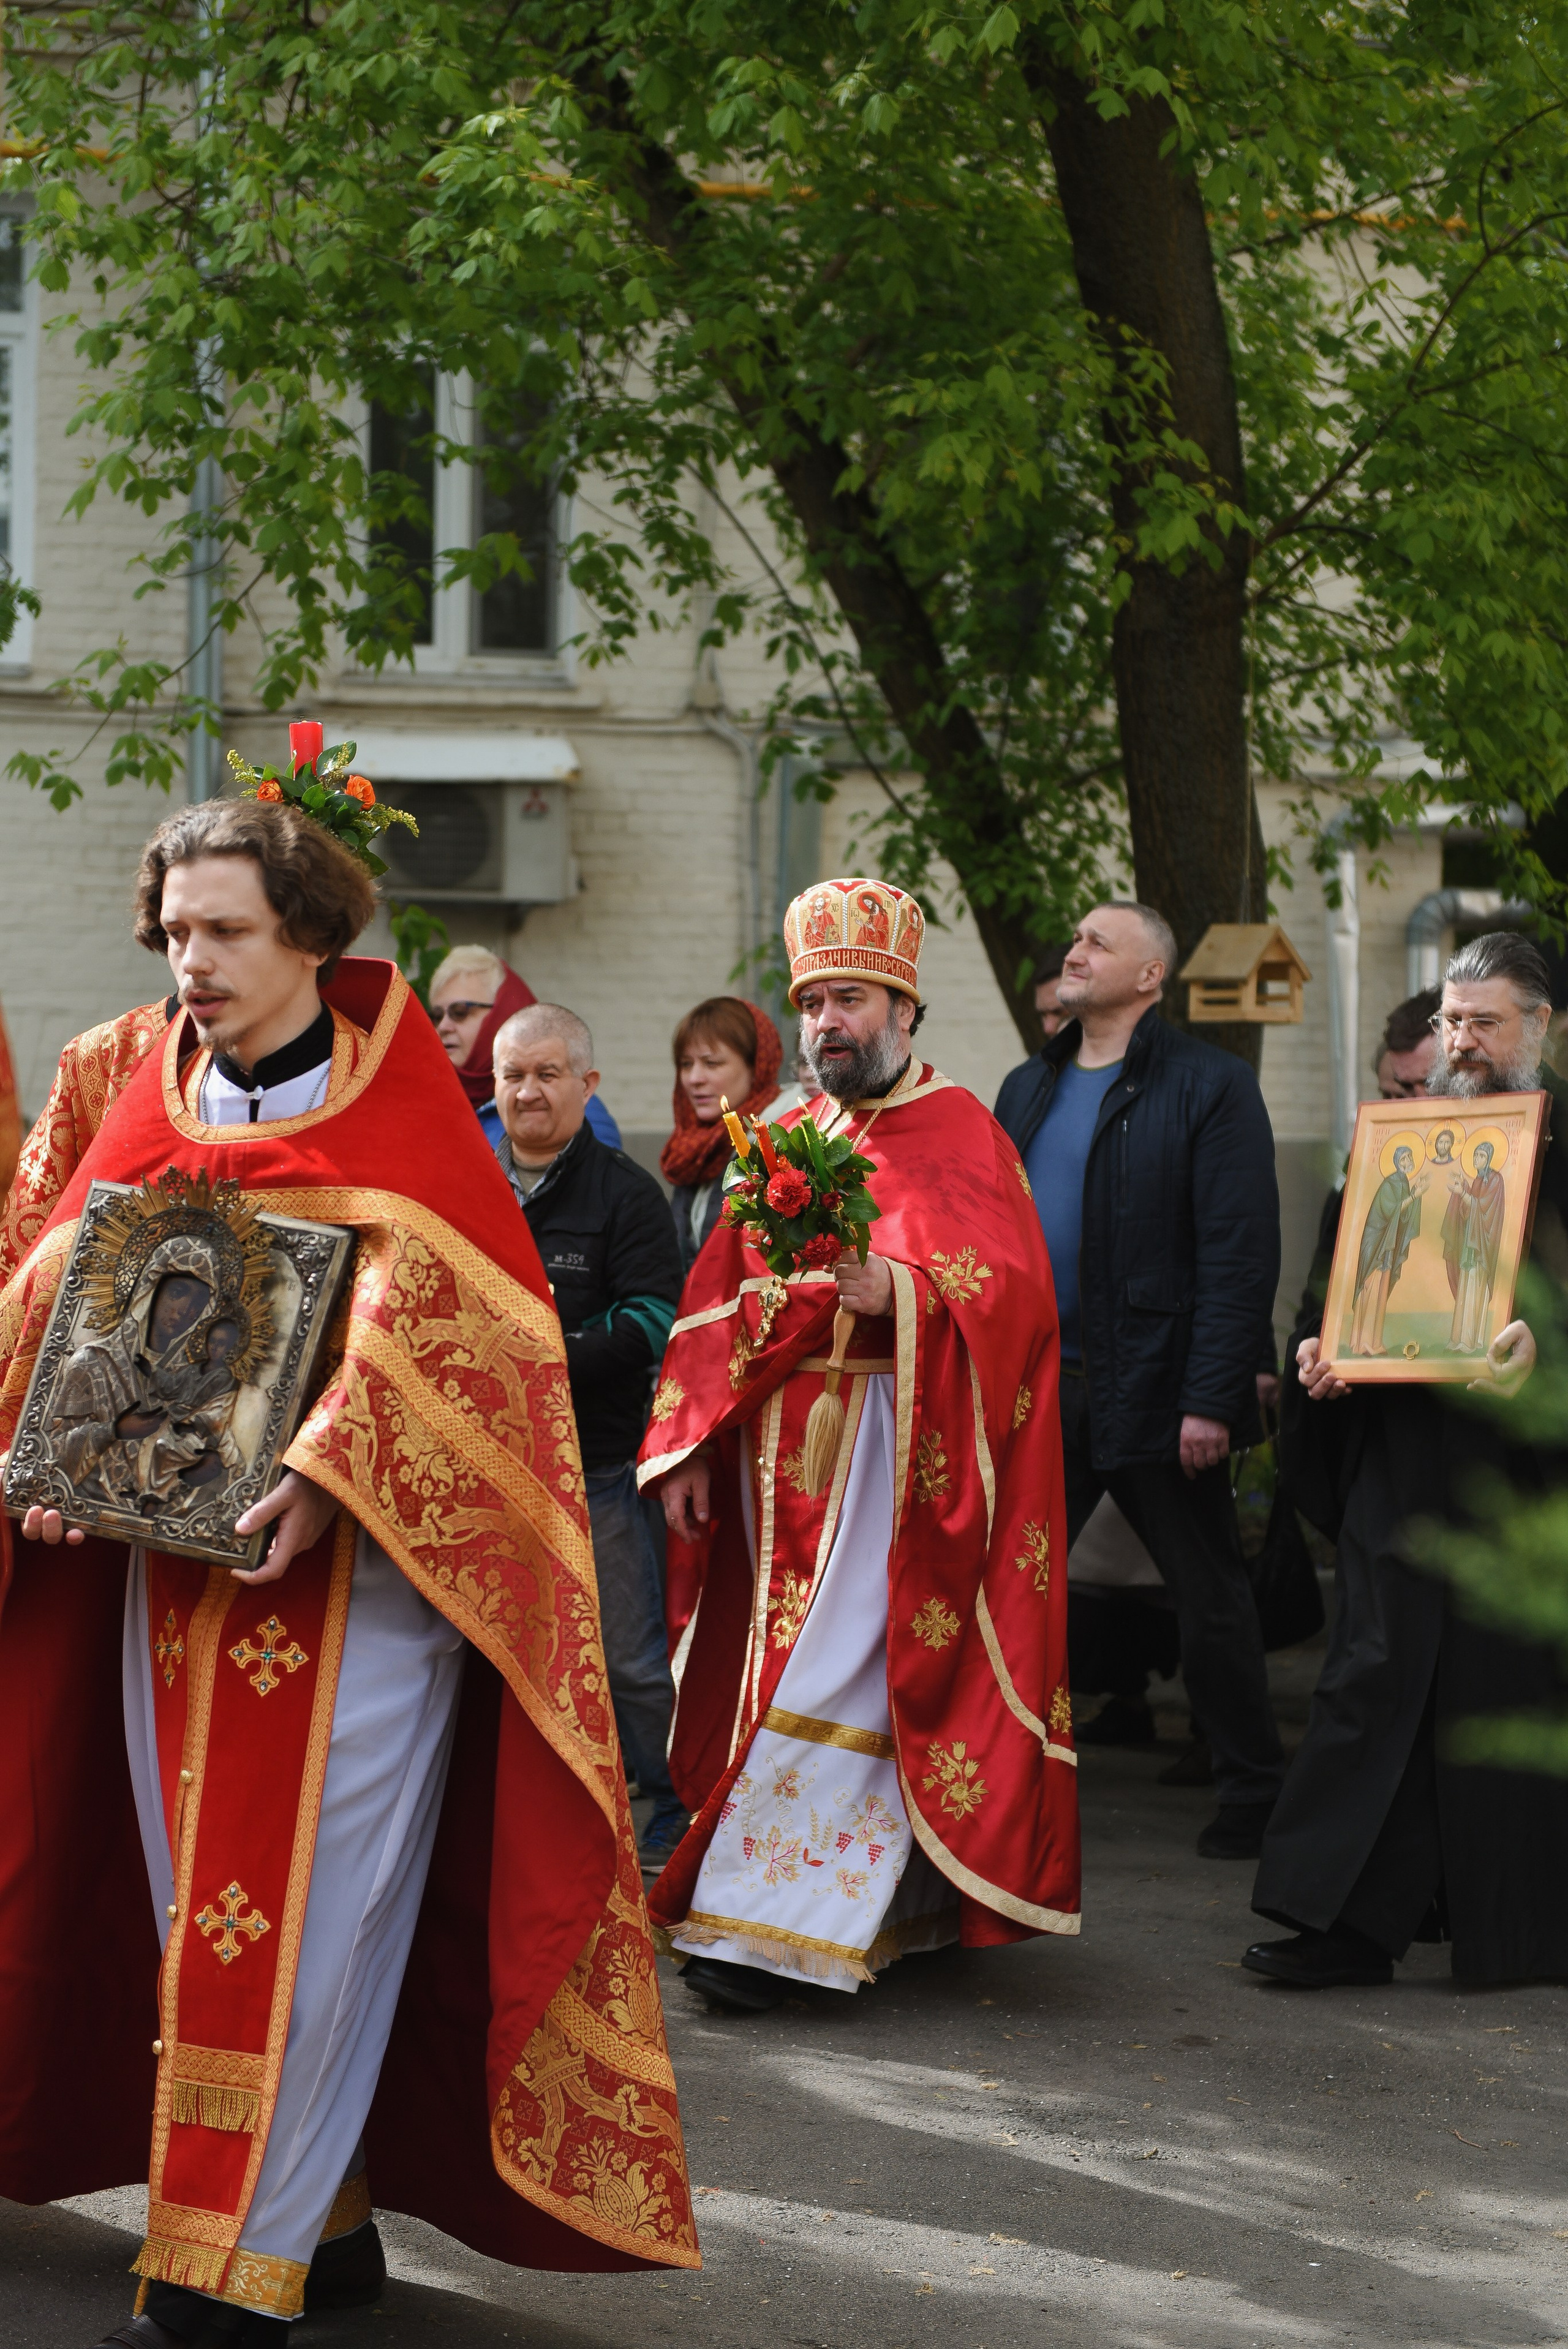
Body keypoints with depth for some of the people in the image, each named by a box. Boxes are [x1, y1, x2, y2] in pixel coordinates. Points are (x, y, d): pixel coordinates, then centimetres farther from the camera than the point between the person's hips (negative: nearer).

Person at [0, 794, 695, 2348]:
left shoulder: (394, 1113, -4)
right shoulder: (157, 1102, 11)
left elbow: (435, 1310, -14)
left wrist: (326, 1477, -26)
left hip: (352, 1568, -6)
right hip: (170, 1563, 6)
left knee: (298, 1910, -8)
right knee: (204, 1905, 8)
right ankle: (327, 2221, 19)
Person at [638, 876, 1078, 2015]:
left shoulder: (960, 1135, -1)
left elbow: (1010, 1290, -12)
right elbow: (717, 1307, 14)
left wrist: (898, 1292, -30)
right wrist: (686, 1445, 4)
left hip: (896, 1446, -6)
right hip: (779, 1452, 6)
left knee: (832, 1685, -12)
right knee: (778, 1668, 6)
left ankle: (769, 1931, -12)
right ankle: (903, 1906, 15)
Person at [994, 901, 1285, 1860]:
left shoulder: (1211, 1087, -7)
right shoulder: (1028, 1090, 14)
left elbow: (1241, 1256, -12)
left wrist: (1211, 1400, -18)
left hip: (1154, 1392, -5)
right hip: (1036, 1390, 6)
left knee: (1212, 1600, 6)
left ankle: (1256, 1797, 20)